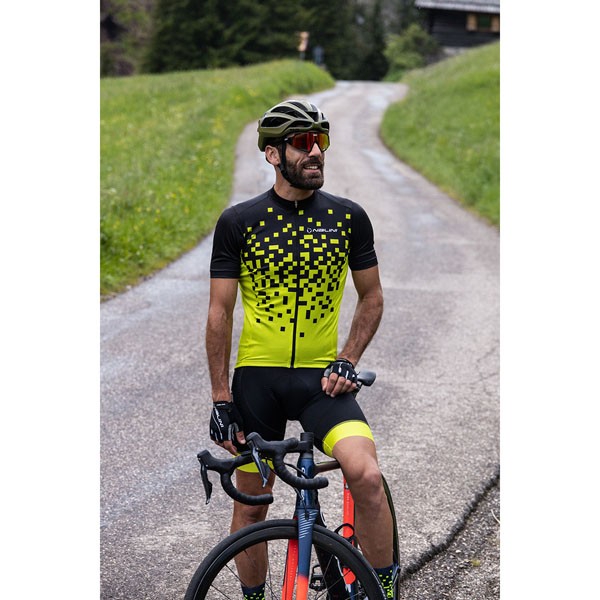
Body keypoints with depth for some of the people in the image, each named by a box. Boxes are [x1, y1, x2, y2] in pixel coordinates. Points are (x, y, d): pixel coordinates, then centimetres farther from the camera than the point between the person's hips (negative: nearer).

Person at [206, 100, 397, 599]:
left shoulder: (348, 217, 0)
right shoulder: (238, 221, -4)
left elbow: (372, 298, 11)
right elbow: (220, 313, -1)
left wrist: (348, 361, -3)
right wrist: (221, 399, -4)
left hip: (322, 378, 0)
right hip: (257, 378, 0)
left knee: (366, 475, -24)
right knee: (251, 504, 8)